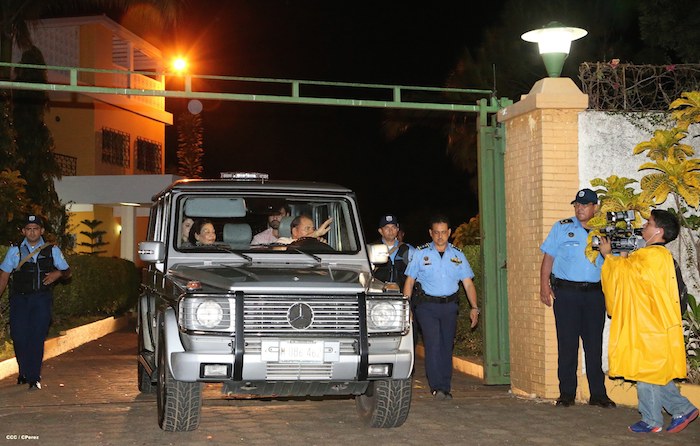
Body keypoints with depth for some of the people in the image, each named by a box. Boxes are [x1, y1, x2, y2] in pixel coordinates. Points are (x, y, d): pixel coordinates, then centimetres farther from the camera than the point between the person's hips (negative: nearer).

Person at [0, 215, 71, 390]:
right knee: (19, 336, -2)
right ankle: (23, 373, 21)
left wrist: (58, 273, -7)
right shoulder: (15, 251, 7)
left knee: (37, 338, -6)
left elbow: (67, 271, 15)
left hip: (41, 299, -1)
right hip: (19, 298, 1)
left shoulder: (52, 251, 7)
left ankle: (34, 377, 2)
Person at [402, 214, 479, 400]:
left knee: (447, 346, 5)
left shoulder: (458, 255, 9)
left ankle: (445, 388, 12)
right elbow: (409, 281, 5)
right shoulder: (420, 254, 3)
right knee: (433, 344, -14)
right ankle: (436, 387, -14)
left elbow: (468, 283, 8)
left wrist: (474, 308, -3)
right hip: (427, 305, -3)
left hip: (450, 305, 3)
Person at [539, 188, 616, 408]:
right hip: (566, 292, -2)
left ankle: (598, 394, 11)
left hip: (594, 293, 2)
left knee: (594, 345, 5)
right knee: (567, 344, 0)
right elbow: (549, 257, 4)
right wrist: (544, 285, -4)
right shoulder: (562, 227, 6)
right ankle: (566, 393, 7)